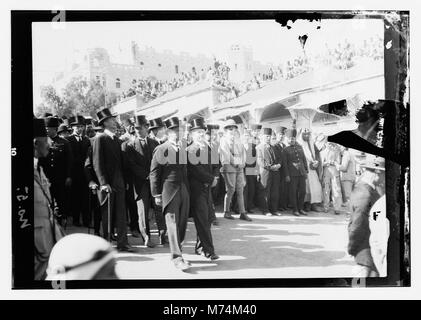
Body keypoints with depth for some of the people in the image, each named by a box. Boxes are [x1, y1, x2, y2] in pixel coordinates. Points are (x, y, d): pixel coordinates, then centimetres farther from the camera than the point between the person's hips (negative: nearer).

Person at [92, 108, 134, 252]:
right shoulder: (100, 139, -6)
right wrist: (104, 183, -18)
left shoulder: (116, 139, 16)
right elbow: (97, 163, -11)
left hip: (119, 183, 6)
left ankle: (122, 243, 6)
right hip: (107, 183, -6)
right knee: (107, 215, 3)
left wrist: (124, 181, 13)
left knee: (121, 215, 3)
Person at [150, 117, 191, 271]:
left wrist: (188, 190, 11)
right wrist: (156, 194, -9)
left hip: (184, 191, 6)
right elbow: (154, 173, -4)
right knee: (173, 223, -9)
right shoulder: (161, 150, -2)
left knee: (182, 224, 6)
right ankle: (177, 257, -8)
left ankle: (176, 252, 17)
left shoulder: (183, 149, 16)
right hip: (169, 192, -6)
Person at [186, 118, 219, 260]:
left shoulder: (208, 149, 16)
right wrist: (211, 179, -13)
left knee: (206, 219, 10)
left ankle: (200, 247, 23)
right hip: (196, 189, -7)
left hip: (207, 188, 7)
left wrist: (214, 178, 0)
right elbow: (194, 169, -17)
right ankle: (208, 250, -6)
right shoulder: (189, 150, -9)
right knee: (202, 220, -7)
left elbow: (213, 167, 20)